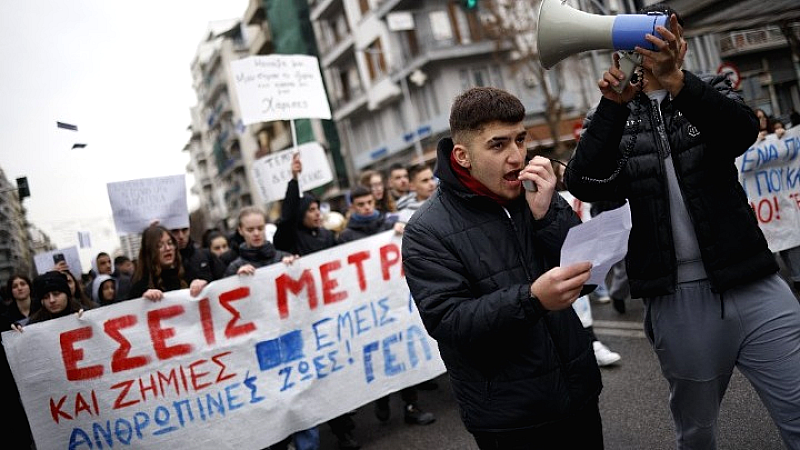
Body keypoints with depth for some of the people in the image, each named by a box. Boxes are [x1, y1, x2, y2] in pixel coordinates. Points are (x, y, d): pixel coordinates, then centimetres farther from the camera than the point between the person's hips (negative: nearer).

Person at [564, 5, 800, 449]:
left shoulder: (710, 92, 9)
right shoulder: (613, 118, 6)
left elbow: (743, 131, -15)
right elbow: (584, 185, -12)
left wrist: (676, 80, -31)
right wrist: (613, 104, -23)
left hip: (752, 287, 1)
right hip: (675, 301, 0)